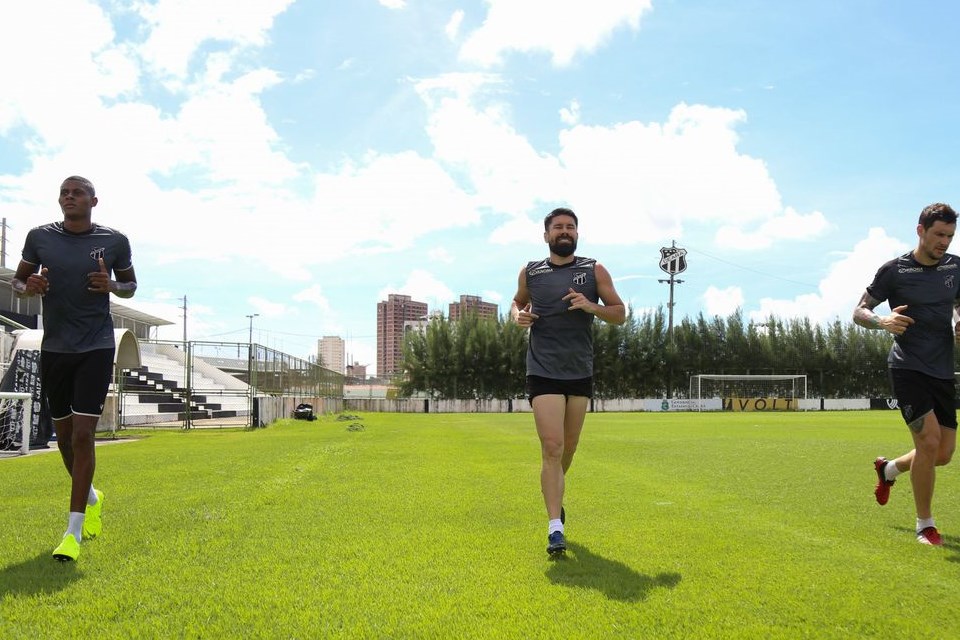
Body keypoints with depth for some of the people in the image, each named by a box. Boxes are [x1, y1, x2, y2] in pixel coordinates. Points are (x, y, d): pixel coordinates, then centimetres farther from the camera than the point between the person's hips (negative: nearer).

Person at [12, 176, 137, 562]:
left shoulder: (114, 241, -2)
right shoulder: (40, 237, 2)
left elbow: (130, 284, 12)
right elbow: (17, 280, 13)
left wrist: (112, 286, -11)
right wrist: (28, 286, -11)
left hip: (96, 349, -3)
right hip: (54, 349, 3)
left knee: (82, 436, -10)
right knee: (64, 436, 13)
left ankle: (73, 531, -3)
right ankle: (91, 497, 40)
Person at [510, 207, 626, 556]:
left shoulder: (595, 271, 4)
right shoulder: (530, 272, 5)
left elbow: (621, 314, 6)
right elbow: (517, 302, 23)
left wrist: (591, 307, -14)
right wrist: (518, 315, -1)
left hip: (581, 373, 2)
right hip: (543, 372, -2)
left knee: (568, 447, 15)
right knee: (552, 448, -13)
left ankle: (554, 496, 44)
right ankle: (555, 529, -12)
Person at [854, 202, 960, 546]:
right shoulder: (894, 270, -6)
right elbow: (859, 312, -2)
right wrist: (883, 321, -23)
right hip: (908, 367, -5)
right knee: (929, 440, -18)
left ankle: (888, 469, 37)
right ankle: (925, 524, 0)